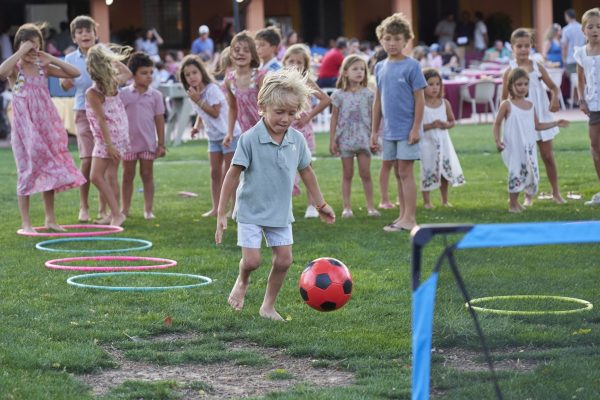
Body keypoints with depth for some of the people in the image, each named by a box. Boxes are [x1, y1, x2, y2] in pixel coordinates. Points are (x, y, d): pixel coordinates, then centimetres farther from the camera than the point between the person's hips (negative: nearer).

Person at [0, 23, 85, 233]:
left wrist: (51, 59, -3)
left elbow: (74, 73, 7)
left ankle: (50, 219, 19)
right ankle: (25, 222, 4)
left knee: (49, 170, 9)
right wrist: (21, 53, -24)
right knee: (28, 170, -2)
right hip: (25, 126, -5)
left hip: (46, 125, 5)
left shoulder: (43, 68, 7)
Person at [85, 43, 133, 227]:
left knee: (96, 176, -5)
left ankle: (116, 213, -9)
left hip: (108, 137, -8)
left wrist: (109, 144, -20)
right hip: (120, 134, 8)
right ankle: (114, 213, 18)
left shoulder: (92, 93, -22)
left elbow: (102, 120, -22)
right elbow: (127, 73, 21)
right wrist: (113, 59, 19)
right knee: (111, 175, 13)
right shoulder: (114, 82, -2)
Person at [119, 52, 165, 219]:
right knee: (128, 176, 8)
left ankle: (148, 209, 10)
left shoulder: (155, 95, 0)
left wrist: (161, 144, 0)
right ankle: (125, 209, 16)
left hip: (148, 142, 0)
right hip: (129, 142, 0)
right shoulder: (123, 94, -2)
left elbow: (159, 120, 2)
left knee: (147, 174, 5)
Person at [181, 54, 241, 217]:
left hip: (229, 134, -8)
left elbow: (215, 112, -23)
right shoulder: (194, 92, 6)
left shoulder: (212, 89, -19)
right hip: (213, 137, 8)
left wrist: (198, 101, -26)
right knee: (215, 173, 7)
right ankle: (216, 208, 10)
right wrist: (196, 125, 1)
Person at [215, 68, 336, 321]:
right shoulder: (250, 139, -17)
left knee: (284, 260, 1)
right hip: (251, 212, -4)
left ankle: (268, 306, 19)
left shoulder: (296, 139, -3)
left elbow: (306, 172, 13)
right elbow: (233, 175, -13)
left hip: (281, 212, 4)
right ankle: (242, 281, 27)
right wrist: (221, 214, -13)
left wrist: (321, 205, 19)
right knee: (252, 260, -9)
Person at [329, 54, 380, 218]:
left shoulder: (368, 94, 2)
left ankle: (370, 206, 5)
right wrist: (332, 140, 0)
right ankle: (347, 207, 9)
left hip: (363, 139, 0)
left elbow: (373, 117, 6)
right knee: (347, 175, 6)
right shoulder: (339, 95, -1)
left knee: (366, 174, 0)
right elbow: (334, 118, 2)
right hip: (345, 139, 0)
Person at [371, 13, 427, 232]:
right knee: (398, 173, 11)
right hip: (389, 130, 6)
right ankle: (403, 215, 18)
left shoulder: (411, 66, -9)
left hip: (406, 130, -5)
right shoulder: (380, 67, 8)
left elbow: (420, 99, -9)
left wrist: (416, 128, -14)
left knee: (405, 172, -5)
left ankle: (410, 218, -2)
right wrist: (374, 131, 13)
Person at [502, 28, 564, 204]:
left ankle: (556, 192, 15)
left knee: (548, 156, 6)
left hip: (541, 117, 2)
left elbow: (553, 87, 5)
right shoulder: (510, 71, -5)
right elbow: (504, 99, -2)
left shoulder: (537, 67, 0)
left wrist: (555, 98, -15)